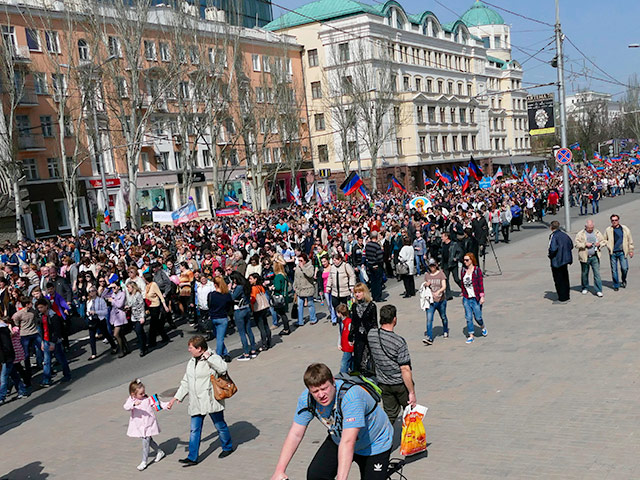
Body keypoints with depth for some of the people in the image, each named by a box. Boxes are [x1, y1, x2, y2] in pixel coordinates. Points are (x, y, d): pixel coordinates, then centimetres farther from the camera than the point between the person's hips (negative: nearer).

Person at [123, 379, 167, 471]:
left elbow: (157, 403, -9)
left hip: (148, 424, -3)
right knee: (148, 440, 16)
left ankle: (144, 461, 4)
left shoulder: (148, 399, -7)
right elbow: (126, 407, -24)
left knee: (145, 441, -6)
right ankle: (159, 452, 38)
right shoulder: (131, 399, -7)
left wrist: (166, 405, -26)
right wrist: (134, 404, -43)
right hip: (139, 425, 3)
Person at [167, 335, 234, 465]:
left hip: (211, 400, -7)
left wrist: (208, 356, -27)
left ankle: (228, 447, 32)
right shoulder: (191, 362, 12)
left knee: (220, 425, 9)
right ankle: (192, 458, 14)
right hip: (196, 403, 7)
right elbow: (185, 382, 19)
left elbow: (223, 368, -31)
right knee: (194, 430, 7)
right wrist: (176, 398, 15)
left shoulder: (212, 358, -11)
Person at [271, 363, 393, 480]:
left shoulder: (350, 397, -38)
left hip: (374, 444, -4)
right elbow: (295, 434, -16)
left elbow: (347, 442, -42)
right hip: (338, 440, 5)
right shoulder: (306, 398, -20)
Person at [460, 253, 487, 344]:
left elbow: (481, 283, -7)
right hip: (466, 298, 4)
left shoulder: (477, 270, -7)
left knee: (478, 317, 2)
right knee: (468, 317, 1)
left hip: (475, 298, -4)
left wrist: (482, 296, -10)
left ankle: (483, 327, 34)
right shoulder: (463, 270, 6)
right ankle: (471, 336, 9)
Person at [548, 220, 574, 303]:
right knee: (565, 279, 17)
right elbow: (571, 245, 13)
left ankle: (562, 298, 4)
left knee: (558, 280, 1)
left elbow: (553, 249, -27)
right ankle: (566, 297, 26)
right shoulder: (565, 235, 6)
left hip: (556, 261, -7)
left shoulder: (553, 236, -17)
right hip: (565, 260, 7)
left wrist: (550, 255, -9)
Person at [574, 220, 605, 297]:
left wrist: (599, 244, -4)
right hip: (584, 257, -1)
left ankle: (598, 290, -1)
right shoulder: (580, 234, -1)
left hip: (595, 257, 1)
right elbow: (577, 244, -6)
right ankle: (585, 288, 27)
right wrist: (585, 244, -17)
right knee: (584, 273, 10)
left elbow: (603, 241, 18)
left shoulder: (597, 232, 9)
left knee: (597, 273, -5)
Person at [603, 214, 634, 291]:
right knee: (614, 270, 2)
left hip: (622, 252, -1)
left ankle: (623, 280, 22)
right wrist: (608, 246, 4)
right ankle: (616, 285, 14)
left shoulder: (625, 229, 5)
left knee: (624, 268, -7)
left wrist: (631, 250, 9)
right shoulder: (608, 230, 6)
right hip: (613, 253, 1)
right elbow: (604, 240, 19)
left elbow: (630, 240, 11)